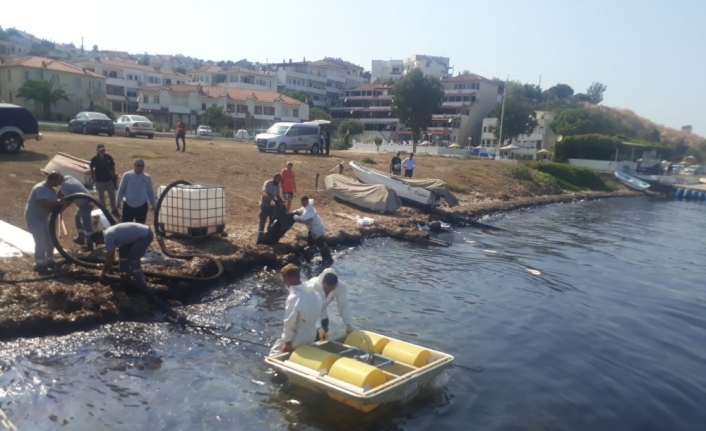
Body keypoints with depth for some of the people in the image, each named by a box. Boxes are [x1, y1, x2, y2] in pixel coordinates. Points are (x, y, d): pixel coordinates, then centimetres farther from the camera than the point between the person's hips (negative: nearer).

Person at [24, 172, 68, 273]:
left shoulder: (52, 190, 2)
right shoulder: (40, 188, -25)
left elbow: (53, 205, 0)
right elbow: (44, 203, -39)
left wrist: (61, 204, -20)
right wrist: (60, 203, -35)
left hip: (43, 217, 9)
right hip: (33, 217, -9)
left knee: (51, 239, 9)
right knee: (41, 241, -14)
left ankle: (49, 260, 23)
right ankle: (39, 264, -4)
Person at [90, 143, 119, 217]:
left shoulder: (108, 157, -8)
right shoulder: (94, 159, -12)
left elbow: (112, 166, 4)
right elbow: (92, 169, 0)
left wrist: (114, 175, 4)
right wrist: (93, 178, 0)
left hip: (109, 179, 1)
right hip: (99, 180, -1)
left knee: (112, 195, 6)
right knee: (101, 195, 12)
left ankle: (114, 210, 18)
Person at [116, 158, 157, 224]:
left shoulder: (147, 178, 0)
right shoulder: (127, 175, -4)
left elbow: (150, 192, 8)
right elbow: (121, 189, 4)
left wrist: (154, 205, 10)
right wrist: (118, 201, 6)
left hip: (142, 206, 1)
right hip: (128, 205, -1)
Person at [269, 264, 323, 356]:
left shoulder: (293, 298, -30)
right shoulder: (311, 291, -8)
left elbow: (289, 323, -22)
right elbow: (317, 312, 3)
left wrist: (287, 342, -10)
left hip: (298, 339, -7)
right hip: (311, 335, 7)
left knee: (275, 354, 13)